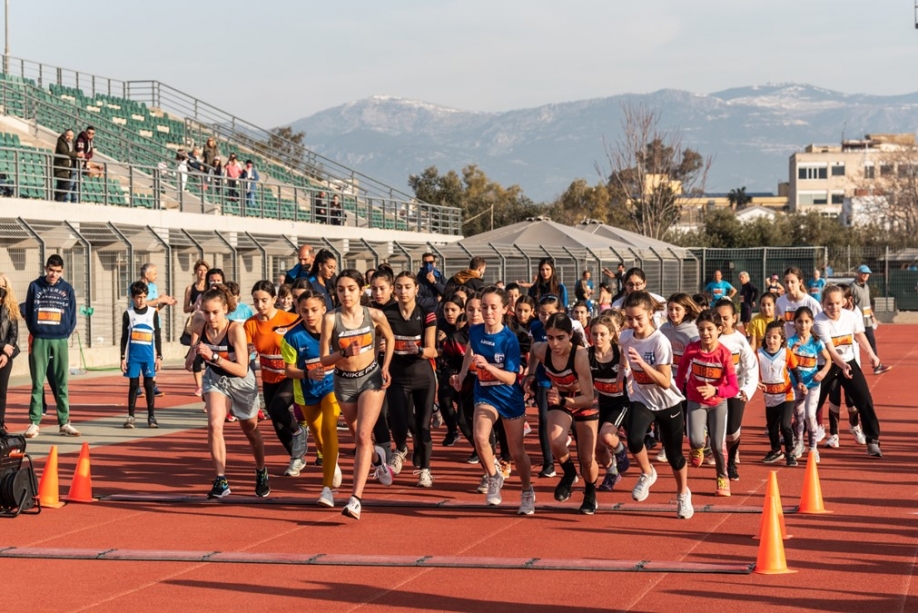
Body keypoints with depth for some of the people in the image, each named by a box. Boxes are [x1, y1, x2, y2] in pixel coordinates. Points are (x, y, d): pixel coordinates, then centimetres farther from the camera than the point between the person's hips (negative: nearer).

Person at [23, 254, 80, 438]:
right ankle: (34, 423, 1)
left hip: (60, 342, 1)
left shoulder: (67, 289, 5)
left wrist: (66, 334, -1)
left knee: (61, 384, 5)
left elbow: (72, 316, 8)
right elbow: (27, 313, 6)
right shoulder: (35, 286, 3)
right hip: (39, 341, -1)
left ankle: (64, 423, 8)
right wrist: (35, 333, 1)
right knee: (37, 383, 0)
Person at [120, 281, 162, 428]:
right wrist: (123, 358, 2)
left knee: (149, 384, 2)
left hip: (149, 355, 0)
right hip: (133, 356, 0)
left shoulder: (153, 313, 3)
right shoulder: (128, 314, 3)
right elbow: (124, 337, 6)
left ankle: (151, 417, 7)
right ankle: (130, 416, 6)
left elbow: (158, 336, 6)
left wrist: (159, 356, 3)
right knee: (133, 385, 2)